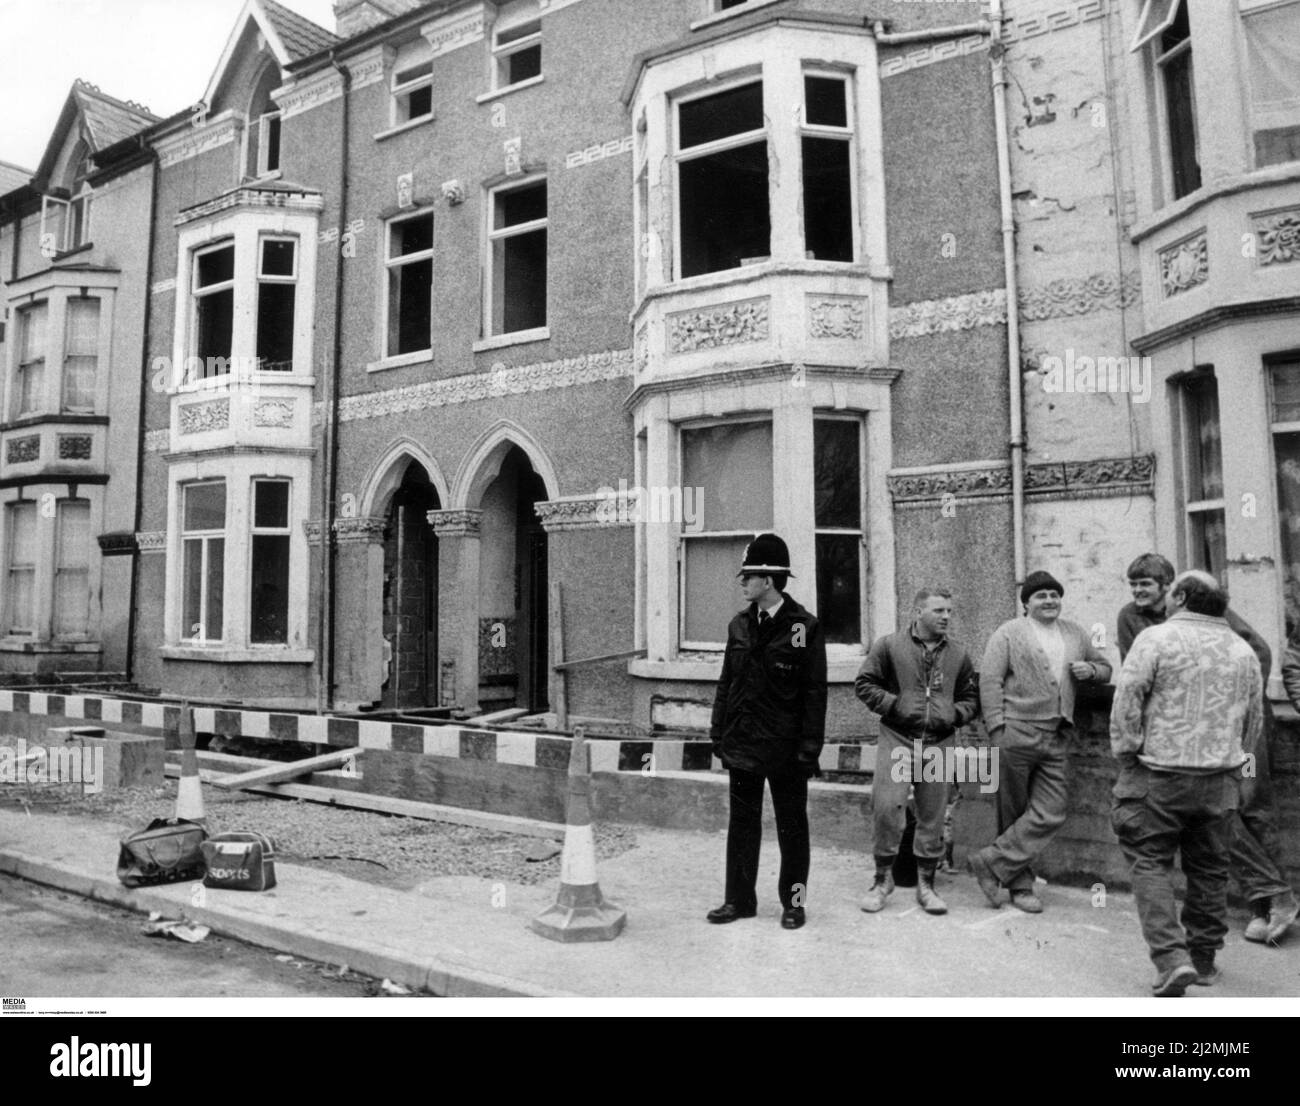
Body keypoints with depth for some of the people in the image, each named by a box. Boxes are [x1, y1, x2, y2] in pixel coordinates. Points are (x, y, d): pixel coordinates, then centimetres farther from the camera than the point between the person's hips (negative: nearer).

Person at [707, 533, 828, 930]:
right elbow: (726, 683, 11)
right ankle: (739, 899, 26)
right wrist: (719, 731, 6)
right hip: (742, 742, 5)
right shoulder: (739, 626, 6)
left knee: (791, 824, 10)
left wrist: (809, 748, -13)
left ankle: (793, 901, 25)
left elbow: (815, 693, -10)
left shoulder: (804, 627, -9)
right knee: (742, 822, 13)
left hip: (784, 746, -5)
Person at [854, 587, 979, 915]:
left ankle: (926, 885, 22)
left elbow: (971, 698, 18)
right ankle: (883, 877, 10)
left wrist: (955, 714, -1)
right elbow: (865, 683, 1)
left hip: (939, 743, 3)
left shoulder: (958, 655, 11)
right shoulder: (889, 646, 0)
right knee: (886, 808, -10)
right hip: (896, 740, -3)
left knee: (933, 816, 8)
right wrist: (893, 705, -10)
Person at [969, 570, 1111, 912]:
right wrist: (997, 729, -14)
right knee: (1014, 813, 4)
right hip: (1016, 734, -5)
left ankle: (993, 862, 4)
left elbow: (1105, 667, 28)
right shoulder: (1009, 633, 0)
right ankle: (1020, 885, 16)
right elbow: (989, 681, -6)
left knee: (1051, 813, -5)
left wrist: (1090, 670, 3)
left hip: (1057, 740, 5)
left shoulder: (1076, 633, 17)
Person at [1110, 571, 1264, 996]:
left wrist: (1126, 755, -3)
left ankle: (1171, 957, -6)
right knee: (1209, 868, 15)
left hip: (1159, 774, -5)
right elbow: (1254, 721, 15)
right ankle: (1203, 958, 26)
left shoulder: (1156, 639, -9)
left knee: (1152, 864, 3)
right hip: (1220, 779, 5)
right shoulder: (1243, 651, 9)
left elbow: (1127, 702, -13)